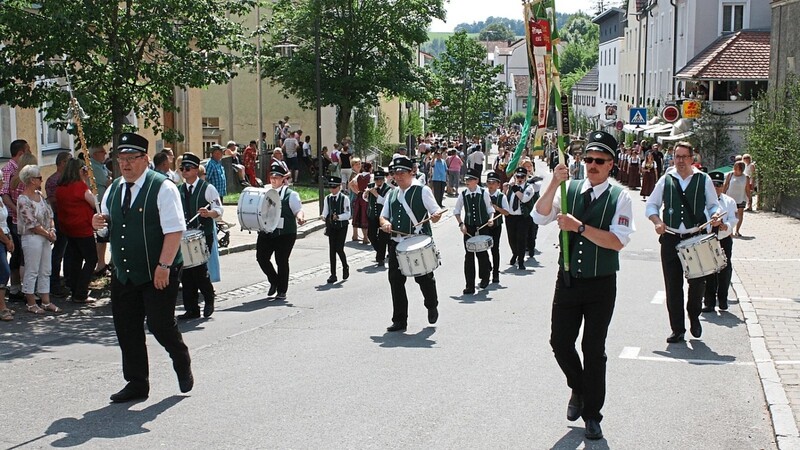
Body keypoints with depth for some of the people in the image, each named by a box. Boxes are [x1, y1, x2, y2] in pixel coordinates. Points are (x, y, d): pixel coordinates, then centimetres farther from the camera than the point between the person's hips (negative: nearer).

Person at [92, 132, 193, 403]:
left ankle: (182, 364, 26)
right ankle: (136, 383, 21)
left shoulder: (162, 188, -12)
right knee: (126, 329, 8)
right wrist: (100, 222, -2)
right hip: (123, 274, 7)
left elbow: (175, 230, -17)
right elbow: (107, 221, 22)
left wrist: (164, 265, -23)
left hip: (157, 274, -7)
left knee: (160, 324, -4)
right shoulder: (114, 189, 10)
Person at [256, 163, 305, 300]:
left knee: (282, 261, -1)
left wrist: (300, 217, -28)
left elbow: (298, 210, -6)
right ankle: (274, 281, 23)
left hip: (285, 233, -4)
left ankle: (281, 291, 12)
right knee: (261, 257, -2)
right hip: (266, 231, 5)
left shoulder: (290, 195, -1)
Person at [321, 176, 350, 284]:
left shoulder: (345, 198, -6)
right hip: (331, 226, 4)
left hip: (342, 227, -4)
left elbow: (347, 214, -8)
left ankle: (345, 267, 20)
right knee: (332, 250, 1)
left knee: (339, 248, -9)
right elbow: (325, 212, 9)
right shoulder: (327, 198, 6)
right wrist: (324, 216, -13)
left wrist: (338, 217, -24)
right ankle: (333, 275, 7)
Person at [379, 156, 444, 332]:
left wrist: (436, 216, -26)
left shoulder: (423, 191, 0)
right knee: (396, 281, 1)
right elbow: (383, 215, 21)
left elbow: (435, 213, -3)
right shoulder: (392, 194, 16)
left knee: (424, 278, 2)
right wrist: (385, 223, -2)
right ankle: (399, 321, 10)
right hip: (396, 243, 5)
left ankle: (432, 307, 33)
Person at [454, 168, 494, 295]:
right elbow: (456, 211, 10)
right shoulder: (463, 194, 1)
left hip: (483, 228, -2)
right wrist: (461, 224, -2)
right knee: (469, 256, -1)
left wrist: (490, 219, -12)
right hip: (469, 229, 2)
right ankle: (470, 286, 4)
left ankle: (484, 277, 32)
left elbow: (490, 208, 5)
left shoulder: (484, 193, -4)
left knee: (482, 253, 2)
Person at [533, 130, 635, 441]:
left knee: (594, 350, 5)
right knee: (560, 342, 8)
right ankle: (578, 389, 37)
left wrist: (579, 227, -24)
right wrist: (554, 184, -24)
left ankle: (592, 415, 19)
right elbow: (540, 217, -11)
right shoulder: (569, 189, 1)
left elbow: (618, 241, -17)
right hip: (567, 280, 3)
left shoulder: (619, 197, -7)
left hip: (600, 285, -3)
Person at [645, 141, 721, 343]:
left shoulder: (704, 180, 4)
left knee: (697, 281, -4)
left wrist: (715, 216, -11)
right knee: (673, 286, 2)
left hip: (696, 238, -1)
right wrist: (657, 221, -7)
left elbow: (714, 205, 11)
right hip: (670, 239, 1)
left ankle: (694, 316, 26)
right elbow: (651, 205, 12)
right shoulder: (666, 179, 6)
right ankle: (677, 329, 13)